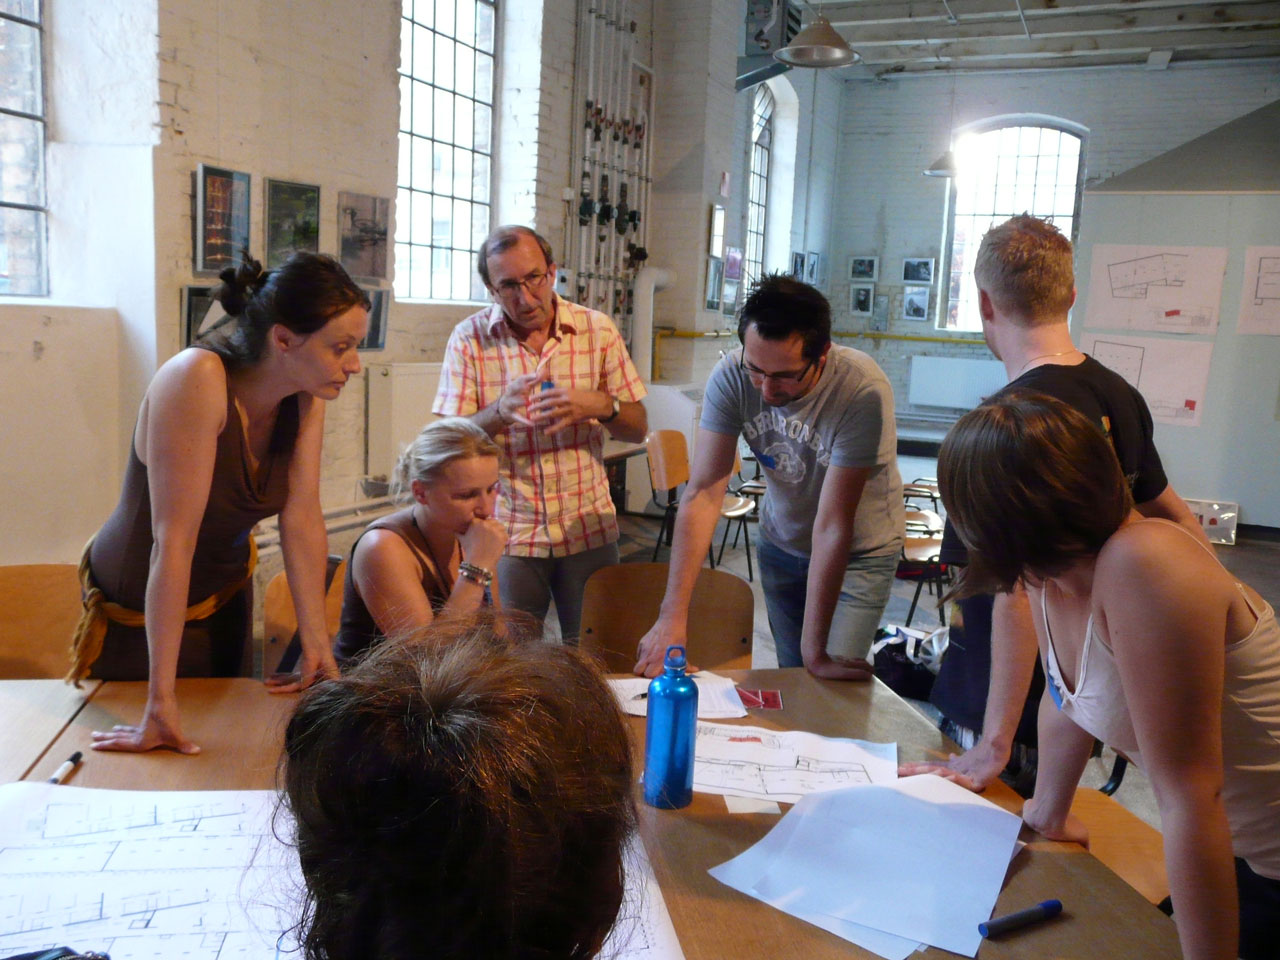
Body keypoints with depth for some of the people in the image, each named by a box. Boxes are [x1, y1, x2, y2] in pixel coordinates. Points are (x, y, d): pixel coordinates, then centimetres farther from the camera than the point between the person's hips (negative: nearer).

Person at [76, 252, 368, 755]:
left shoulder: (306, 397, -15)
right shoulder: (197, 380, -34)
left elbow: (303, 519, -14)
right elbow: (173, 540, -36)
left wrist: (317, 646, -14)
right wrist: (161, 703, -34)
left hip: (226, 593, 6)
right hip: (140, 609, -6)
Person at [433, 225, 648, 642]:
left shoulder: (597, 329, 0)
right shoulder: (469, 339, -4)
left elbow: (638, 429, 3)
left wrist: (600, 406, -18)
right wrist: (499, 412, -26)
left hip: (588, 528, 1)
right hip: (508, 534, -1)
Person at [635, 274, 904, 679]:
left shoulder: (862, 390, -33)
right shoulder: (731, 376, -24)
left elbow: (833, 527, -32)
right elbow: (704, 492, -25)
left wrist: (816, 649, -26)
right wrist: (673, 615, -31)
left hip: (860, 550, -3)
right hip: (780, 541, 3)